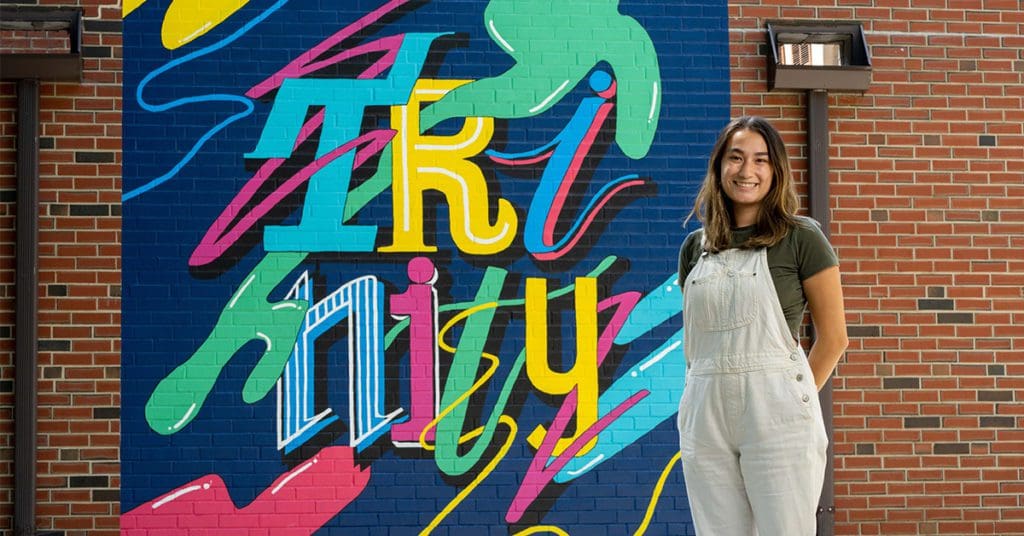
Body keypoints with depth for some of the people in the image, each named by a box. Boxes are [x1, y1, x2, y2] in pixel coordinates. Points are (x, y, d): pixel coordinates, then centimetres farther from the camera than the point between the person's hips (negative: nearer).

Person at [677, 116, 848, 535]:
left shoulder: (801, 238, -1)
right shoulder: (695, 247, 12)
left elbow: (833, 337, -1)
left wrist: (794, 401, -1)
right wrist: (703, 396, 9)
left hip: (776, 417, -4)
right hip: (705, 420, 4)